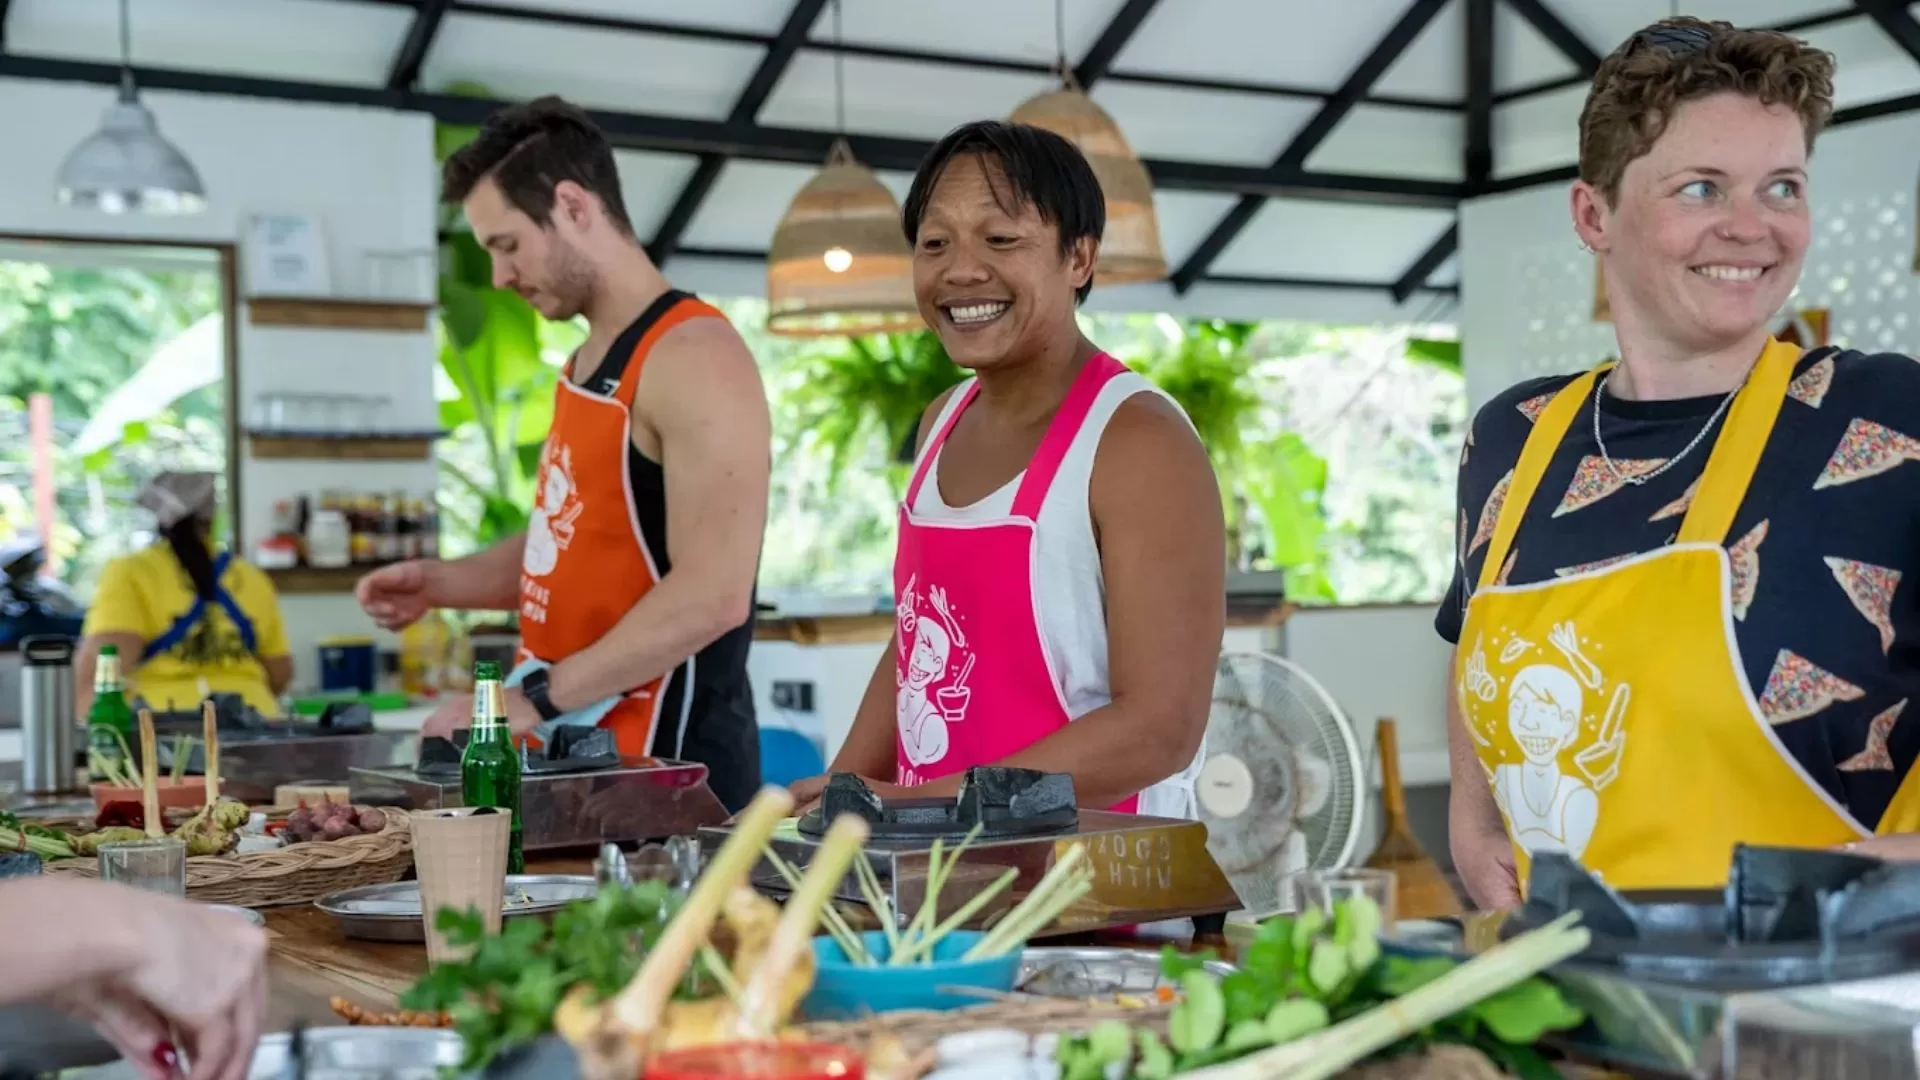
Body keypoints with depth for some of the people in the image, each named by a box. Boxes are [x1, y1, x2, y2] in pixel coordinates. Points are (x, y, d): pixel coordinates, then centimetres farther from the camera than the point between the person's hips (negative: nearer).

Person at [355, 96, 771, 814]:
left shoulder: (692, 357, -16)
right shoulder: (588, 364, 12)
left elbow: (712, 594, -25)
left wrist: (538, 698, -24)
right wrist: (439, 583, 10)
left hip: (667, 769, -8)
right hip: (573, 755, 8)